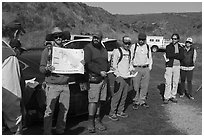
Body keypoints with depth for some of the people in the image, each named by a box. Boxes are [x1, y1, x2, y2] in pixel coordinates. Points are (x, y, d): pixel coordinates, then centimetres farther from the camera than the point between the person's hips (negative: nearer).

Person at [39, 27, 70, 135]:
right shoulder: (47, 50, 2)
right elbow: (41, 68, -1)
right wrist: (46, 68, -23)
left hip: (65, 85, 5)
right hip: (52, 85, -4)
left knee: (65, 109, 10)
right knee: (49, 110, -5)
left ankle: (60, 130, 25)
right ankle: (47, 133, 6)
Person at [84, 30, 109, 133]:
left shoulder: (103, 49, 19)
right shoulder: (88, 48, -4)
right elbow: (88, 64, -14)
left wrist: (106, 71, 4)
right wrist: (99, 72, -17)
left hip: (103, 78, 7)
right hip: (94, 78, -6)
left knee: (99, 101, 10)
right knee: (93, 101, -6)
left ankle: (97, 120, 18)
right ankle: (91, 122, 4)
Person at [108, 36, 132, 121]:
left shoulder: (129, 52, 15)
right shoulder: (117, 51, -7)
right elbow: (113, 64, -10)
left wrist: (129, 72, 10)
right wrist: (118, 75, -13)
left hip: (127, 77, 7)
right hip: (120, 77, -7)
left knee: (124, 96, 10)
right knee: (117, 95, -7)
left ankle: (120, 111, 21)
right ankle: (112, 113, 0)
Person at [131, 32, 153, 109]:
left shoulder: (148, 47, 11)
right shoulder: (133, 47, 2)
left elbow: (150, 58, 19)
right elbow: (130, 58, 4)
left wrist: (149, 68, 11)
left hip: (146, 68, 3)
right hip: (136, 68, -3)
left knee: (145, 86, 5)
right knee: (136, 86, -4)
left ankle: (142, 101, 17)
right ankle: (135, 102, 7)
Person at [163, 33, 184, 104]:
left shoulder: (180, 48, 9)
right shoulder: (168, 47, 2)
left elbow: (181, 57, -7)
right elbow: (168, 55, -16)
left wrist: (172, 55, -14)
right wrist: (177, 55, -12)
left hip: (177, 66, 3)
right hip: (169, 66, -3)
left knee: (175, 82, 7)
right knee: (168, 83, -6)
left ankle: (173, 96, 19)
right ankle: (166, 97, 1)